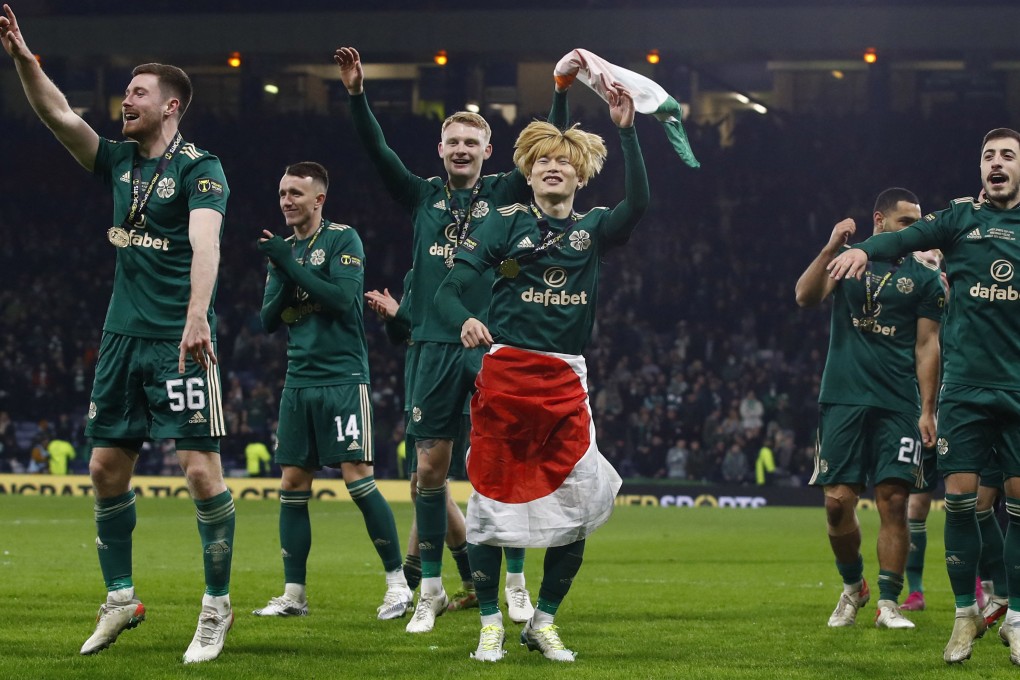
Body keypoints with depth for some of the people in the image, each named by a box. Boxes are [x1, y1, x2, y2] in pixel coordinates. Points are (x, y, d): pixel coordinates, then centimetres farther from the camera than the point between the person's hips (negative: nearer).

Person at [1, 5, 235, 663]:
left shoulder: (199, 168, -8)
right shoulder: (121, 161, 13)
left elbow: (205, 244, -22)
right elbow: (59, 114, 9)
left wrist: (197, 316, -37)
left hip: (179, 342, -7)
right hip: (123, 337, 7)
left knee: (201, 469, -10)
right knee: (107, 468, 8)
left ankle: (217, 608, 0)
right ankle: (121, 599, 21)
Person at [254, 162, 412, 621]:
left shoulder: (343, 240, -4)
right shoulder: (282, 249, 15)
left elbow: (342, 298, -17)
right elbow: (268, 321, 13)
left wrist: (291, 266, -17)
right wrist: (285, 284, -6)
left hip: (342, 378, -6)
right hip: (298, 380, 6)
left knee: (358, 478, -11)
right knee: (292, 484, 4)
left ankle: (398, 582, -3)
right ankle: (294, 595, 8)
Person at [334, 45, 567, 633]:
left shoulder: (504, 194, 7)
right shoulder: (424, 196, 11)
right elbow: (377, 151, 2)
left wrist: (562, 92, -15)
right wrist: (357, 94, -10)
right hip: (438, 346, 2)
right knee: (430, 467, 2)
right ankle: (431, 590, 9)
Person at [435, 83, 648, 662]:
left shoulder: (593, 229, 10)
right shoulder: (507, 224, 4)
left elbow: (638, 204, -11)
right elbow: (450, 288, -4)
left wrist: (627, 131, -20)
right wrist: (466, 321, -27)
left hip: (566, 380, 2)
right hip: (505, 372, -2)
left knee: (578, 505, -3)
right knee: (492, 497, -2)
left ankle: (545, 623, 13)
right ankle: (491, 624, 11)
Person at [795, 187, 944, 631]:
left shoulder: (924, 278, 10)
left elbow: (927, 345, 6)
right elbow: (806, 297, -5)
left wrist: (928, 410, -1)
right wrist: (830, 250, -17)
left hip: (898, 406, 0)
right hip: (843, 398, 0)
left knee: (893, 501, -7)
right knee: (838, 501, -4)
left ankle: (888, 603, -1)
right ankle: (852, 586, 19)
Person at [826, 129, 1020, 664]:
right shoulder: (961, 217, 6)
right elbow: (907, 237, -8)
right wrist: (864, 249, -27)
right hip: (965, 384, 0)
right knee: (960, 493, -4)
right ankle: (966, 614, 8)